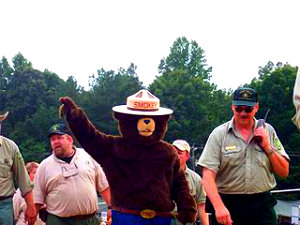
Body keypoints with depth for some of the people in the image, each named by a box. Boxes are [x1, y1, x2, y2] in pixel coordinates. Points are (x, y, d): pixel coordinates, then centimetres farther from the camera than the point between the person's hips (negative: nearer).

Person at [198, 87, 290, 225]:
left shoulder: (268, 131, 8)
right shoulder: (219, 134, -1)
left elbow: (284, 172, 9)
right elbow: (208, 176, -9)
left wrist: (268, 147, -3)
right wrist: (219, 207, -21)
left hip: (262, 207, 2)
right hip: (227, 205, -2)